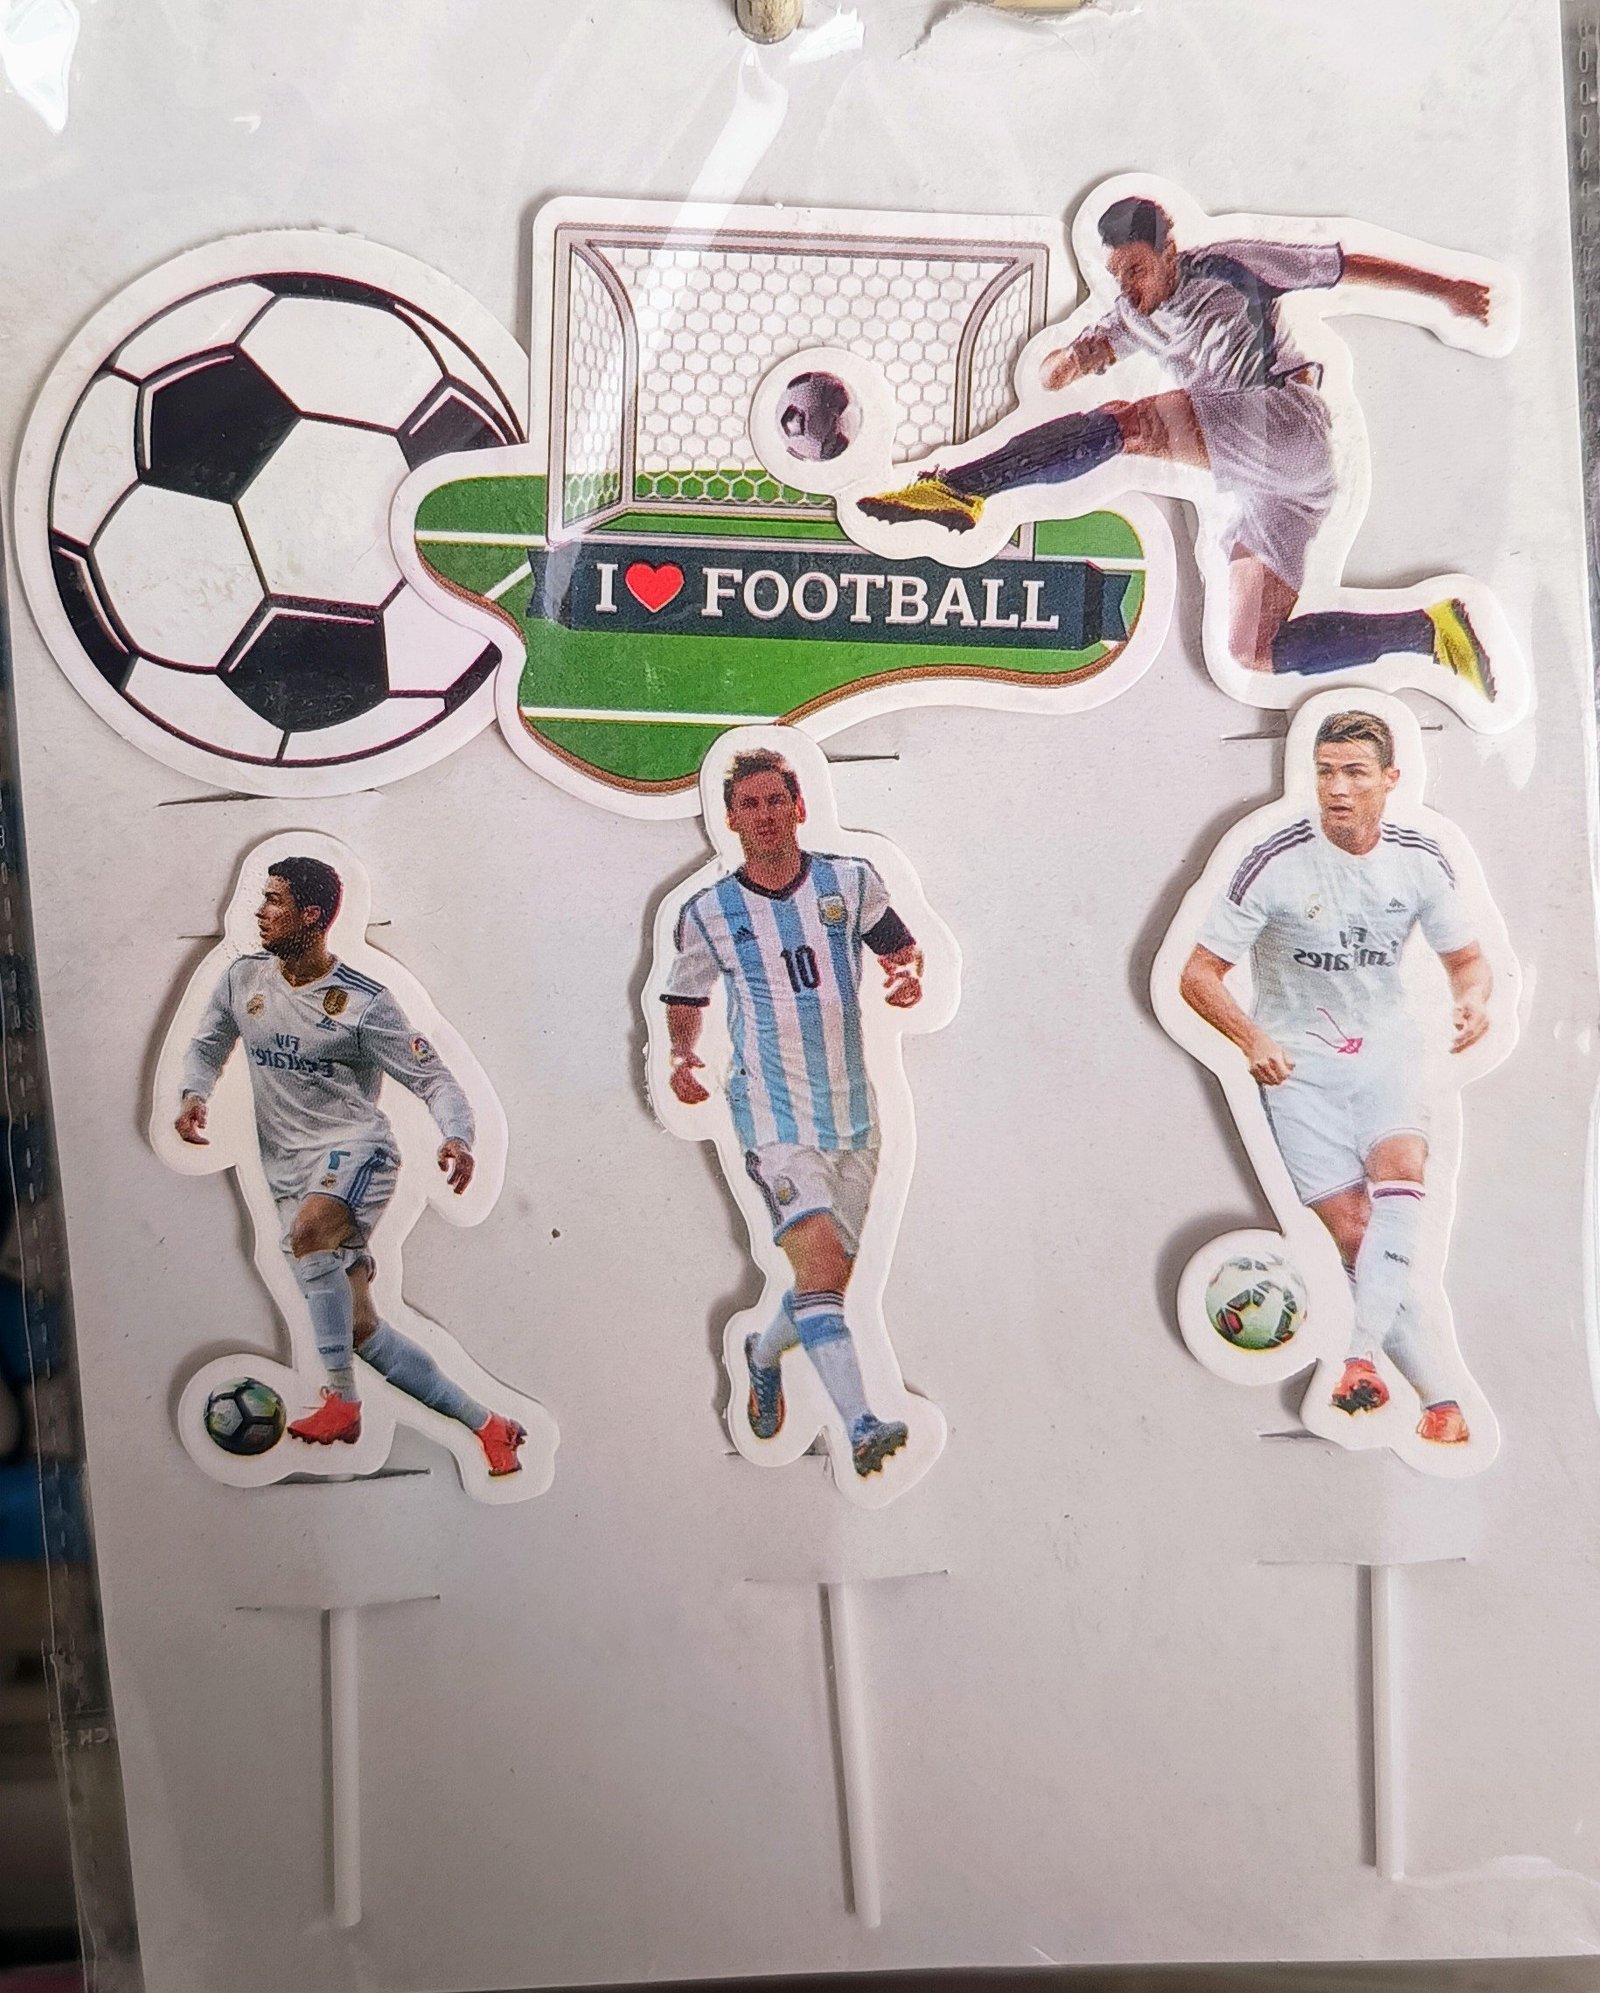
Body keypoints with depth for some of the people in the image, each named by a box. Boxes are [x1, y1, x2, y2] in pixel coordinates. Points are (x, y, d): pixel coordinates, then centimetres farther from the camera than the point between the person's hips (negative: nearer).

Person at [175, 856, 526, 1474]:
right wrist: (194, 1094, 1)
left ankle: (342, 1401, -25)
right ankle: (488, 1425, 11)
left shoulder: (363, 1002, -9)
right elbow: (207, 1044, 22)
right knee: (360, 1330, 0)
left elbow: (433, 1077, -7)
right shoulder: (243, 979, 7)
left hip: (356, 1147, -5)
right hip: (289, 1168, 6)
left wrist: (456, 1137, -26)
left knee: (307, 1231, -38)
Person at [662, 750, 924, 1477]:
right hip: (774, 1121, -3)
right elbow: (683, 1000, 12)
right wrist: (682, 1055, -8)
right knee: (820, 1261, -22)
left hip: (852, 1115, 4)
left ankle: (763, 1354, 43)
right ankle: (860, 1426, -24)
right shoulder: (707, 913, -1)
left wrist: (911, 975, -10)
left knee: (833, 1276, 13)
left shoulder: (851, 882, 2)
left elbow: (902, 947, 14)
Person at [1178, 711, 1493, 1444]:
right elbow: (1197, 975, -11)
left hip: (1386, 1047, 3)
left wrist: (1475, 997, -12)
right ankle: (1441, 1399, 0)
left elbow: (1465, 957, 11)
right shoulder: (1274, 862, -14)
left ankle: (1361, 1356, -27)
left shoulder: (1422, 860, -3)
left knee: (1401, 1169, -27)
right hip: (1298, 1061, -2)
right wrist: (1254, 1039, -26)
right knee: (1353, 1231, -9)